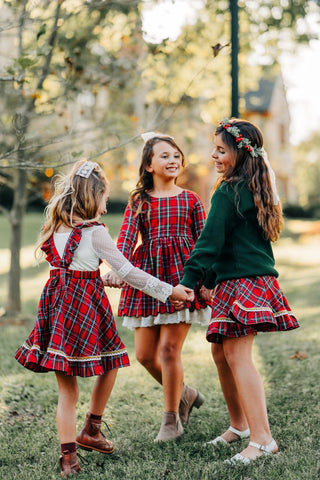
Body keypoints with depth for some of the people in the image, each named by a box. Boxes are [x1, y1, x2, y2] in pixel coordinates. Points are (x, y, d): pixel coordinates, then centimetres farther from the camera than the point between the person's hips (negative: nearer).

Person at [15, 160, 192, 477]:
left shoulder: (55, 228, 9)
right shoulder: (95, 232, -9)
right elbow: (128, 272, -8)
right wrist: (168, 291, -1)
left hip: (57, 303, 6)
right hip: (86, 306, -6)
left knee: (66, 386, 8)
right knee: (110, 364, 17)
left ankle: (68, 453, 5)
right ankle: (91, 431, 24)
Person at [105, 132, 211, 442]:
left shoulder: (190, 200, 7)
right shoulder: (139, 201, 8)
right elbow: (126, 238, -3)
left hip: (182, 272, -3)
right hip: (147, 275, 3)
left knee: (169, 348, -8)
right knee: (144, 354, 4)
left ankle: (172, 419, 8)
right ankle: (183, 394, 31)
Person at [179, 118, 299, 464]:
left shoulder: (228, 193, -12)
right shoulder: (256, 190, 17)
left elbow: (210, 241, -15)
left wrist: (188, 282, -13)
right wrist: (211, 280, 26)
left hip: (243, 281, -10)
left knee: (237, 355, -11)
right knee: (221, 351, 16)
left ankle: (262, 439, -13)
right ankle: (240, 425, 26)